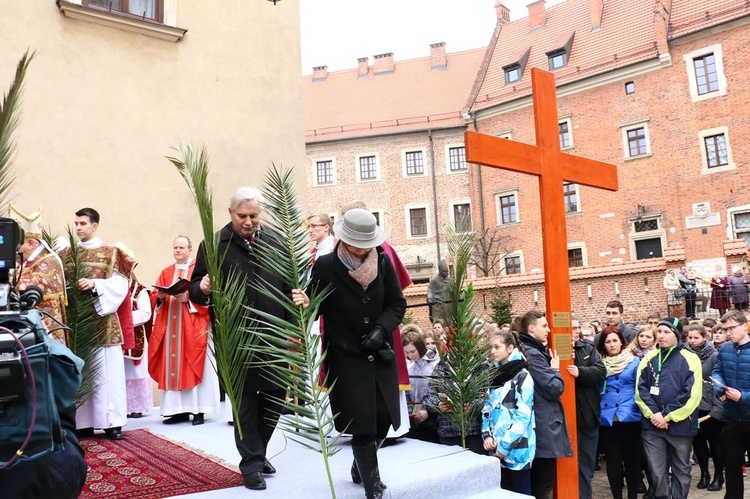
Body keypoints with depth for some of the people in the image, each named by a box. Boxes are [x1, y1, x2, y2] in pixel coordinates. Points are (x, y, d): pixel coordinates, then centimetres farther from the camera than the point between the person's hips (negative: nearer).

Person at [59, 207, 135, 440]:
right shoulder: (66, 254, 14)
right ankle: (83, 422, 12)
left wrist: (94, 284, -21)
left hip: (101, 321, -3)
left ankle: (111, 422, 2)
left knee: (106, 371, -2)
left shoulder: (110, 253, 2)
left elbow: (120, 284, -7)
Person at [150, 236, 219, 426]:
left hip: (193, 327, -5)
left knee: (194, 367, -5)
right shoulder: (166, 273, 17)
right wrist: (160, 297, -10)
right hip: (170, 326, 5)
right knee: (173, 365, 2)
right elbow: (154, 297, 11)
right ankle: (179, 410, 7)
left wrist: (188, 297, -21)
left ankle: (198, 410, -1)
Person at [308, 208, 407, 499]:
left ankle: (362, 465, 39)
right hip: (345, 358, -3)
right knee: (362, 425, -2)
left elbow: (397, 303, 3)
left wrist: (381, 329, -13)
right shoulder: (326, 266, -10)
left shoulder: (383, 262, -2)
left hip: (380, 355, 4)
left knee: (383, 420, 9)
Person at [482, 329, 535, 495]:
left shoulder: (522, 376, -9)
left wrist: (505, 445, -15)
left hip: (516, 448, -6)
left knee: (520, 493, 4)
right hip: (497, 448, 6)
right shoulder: (495, 375, 12)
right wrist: (487, 435, -1)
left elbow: (523, 415, -15)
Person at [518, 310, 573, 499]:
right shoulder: (533, 354, -18)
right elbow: (554, 388, -19)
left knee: (537, 481, 17)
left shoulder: (533, 351, 14)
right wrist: (555, 369, -2)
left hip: (540, 424, 10)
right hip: (544, 426, -10)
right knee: (544, 483, -2)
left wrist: (551, 369, 8)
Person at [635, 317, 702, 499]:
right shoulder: (648, 359, 7)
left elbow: (692, 394, -12)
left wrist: (667, 416, -15)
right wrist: (653, 414, -12)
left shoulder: (690, 359, -5)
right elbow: (641, 389, 2)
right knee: (657, 471, 7)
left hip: (680, 426, -2)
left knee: (681, 469, 14)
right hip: (652, 426, 2)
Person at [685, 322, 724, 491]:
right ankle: (704, 473, 29)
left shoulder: (714, 356, -9)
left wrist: (717, 408, -15)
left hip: (710, 408, -3)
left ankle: (719, 475, 26)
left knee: (715, 441, 10)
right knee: (698, 441, 13)